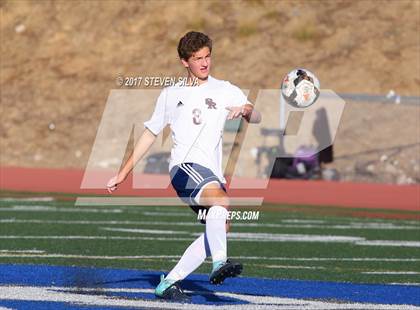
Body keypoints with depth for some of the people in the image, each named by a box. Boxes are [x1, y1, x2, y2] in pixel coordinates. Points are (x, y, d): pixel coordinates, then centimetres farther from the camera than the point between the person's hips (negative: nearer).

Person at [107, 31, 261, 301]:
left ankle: (168, 283, 0)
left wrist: (245, 110, -25)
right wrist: (123, 174, 21)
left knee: (221, 226, -9)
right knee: (222, 200, -32)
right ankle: (220, 263, -47)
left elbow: (257, 117, 1)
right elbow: (150, 134, 23)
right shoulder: (171, 94, 16)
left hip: (213, 175, 4)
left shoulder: (225, 91, 15)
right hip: (185, 166, -4)